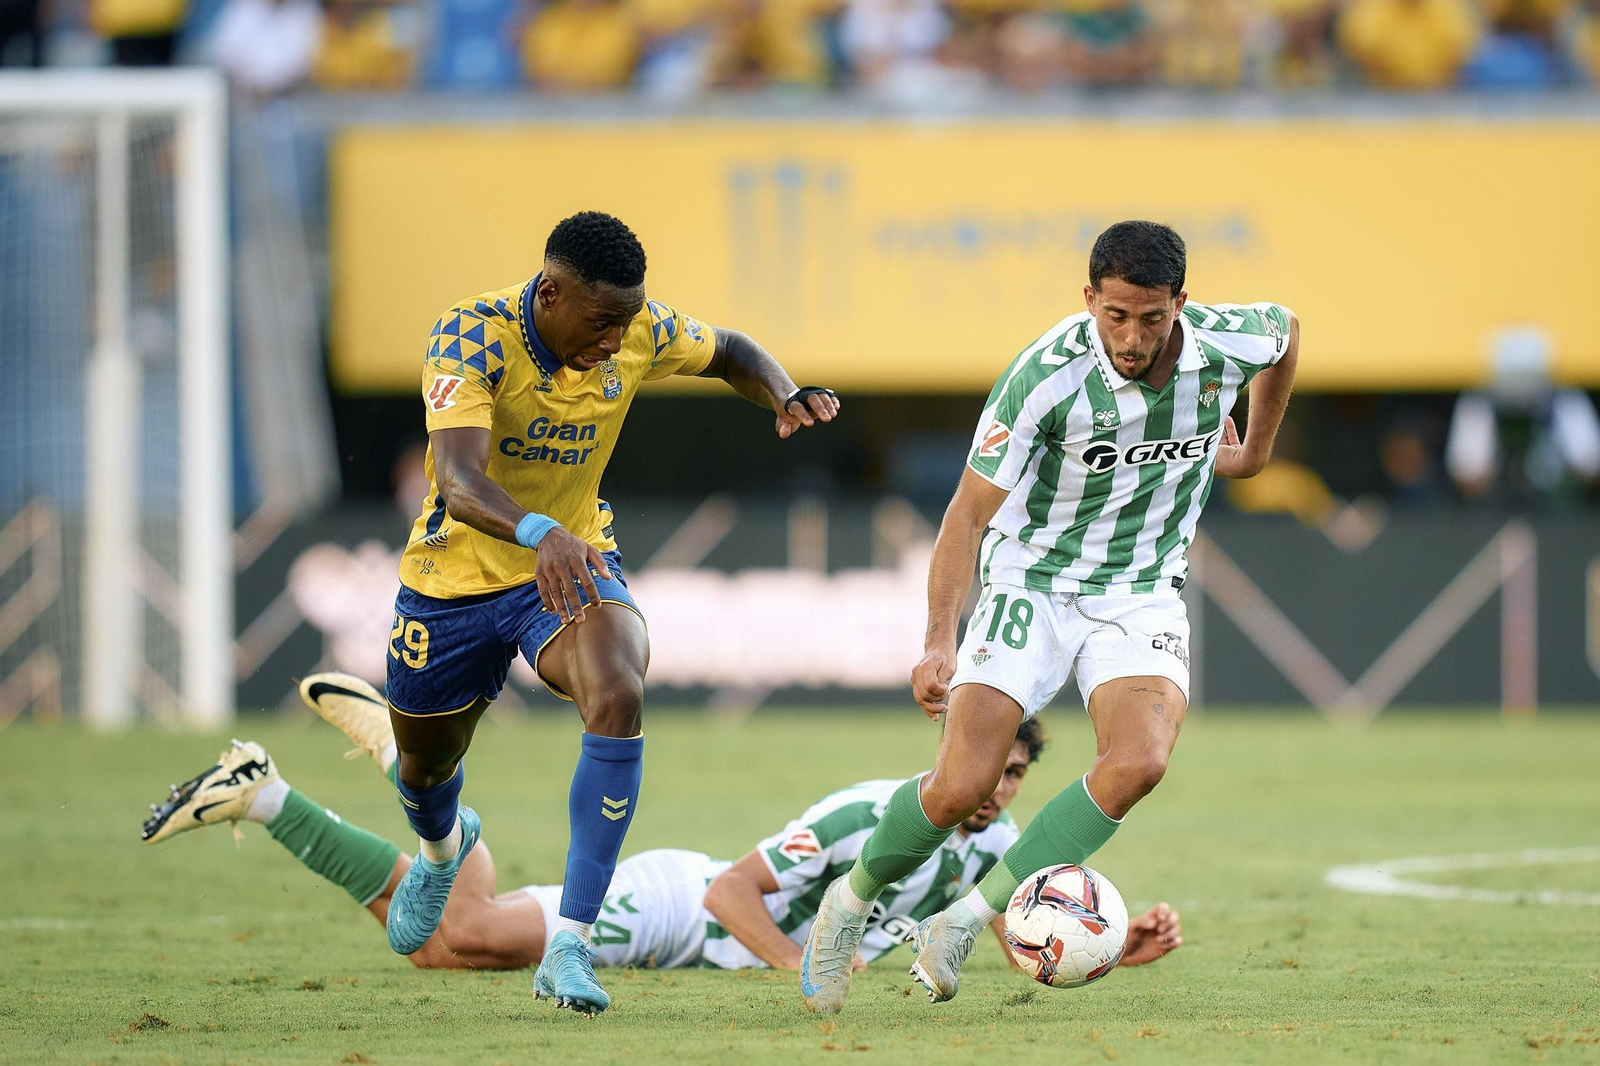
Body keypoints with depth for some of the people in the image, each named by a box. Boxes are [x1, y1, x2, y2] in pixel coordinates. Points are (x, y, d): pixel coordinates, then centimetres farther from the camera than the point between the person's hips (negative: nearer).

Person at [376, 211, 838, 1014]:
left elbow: (729, 354, 8)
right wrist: (537, 533, -64)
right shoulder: (473, 339, -30)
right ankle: (443, 845, 62)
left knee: (618, 698, -31)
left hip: (574, 564, 1)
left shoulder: (638, 330, -16)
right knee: (425, 766, 19)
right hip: (455, 575, -1)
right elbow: (459, 479, -44)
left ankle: (569, 948, -28)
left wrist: (786, 397, -15)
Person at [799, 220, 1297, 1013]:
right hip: (1030, 583, -2)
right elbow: (970, 510, -17)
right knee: (961, 786, -15)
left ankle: (963, 922, -17)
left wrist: (1254, 450, 23)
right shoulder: (1047, 375, -24)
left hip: (1141, 592, 2)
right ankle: (851, 903, 15)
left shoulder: (1229, 344, -14)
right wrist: (940, 639, -26)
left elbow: (1285, 329, 14)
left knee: (1139, 761, -26)